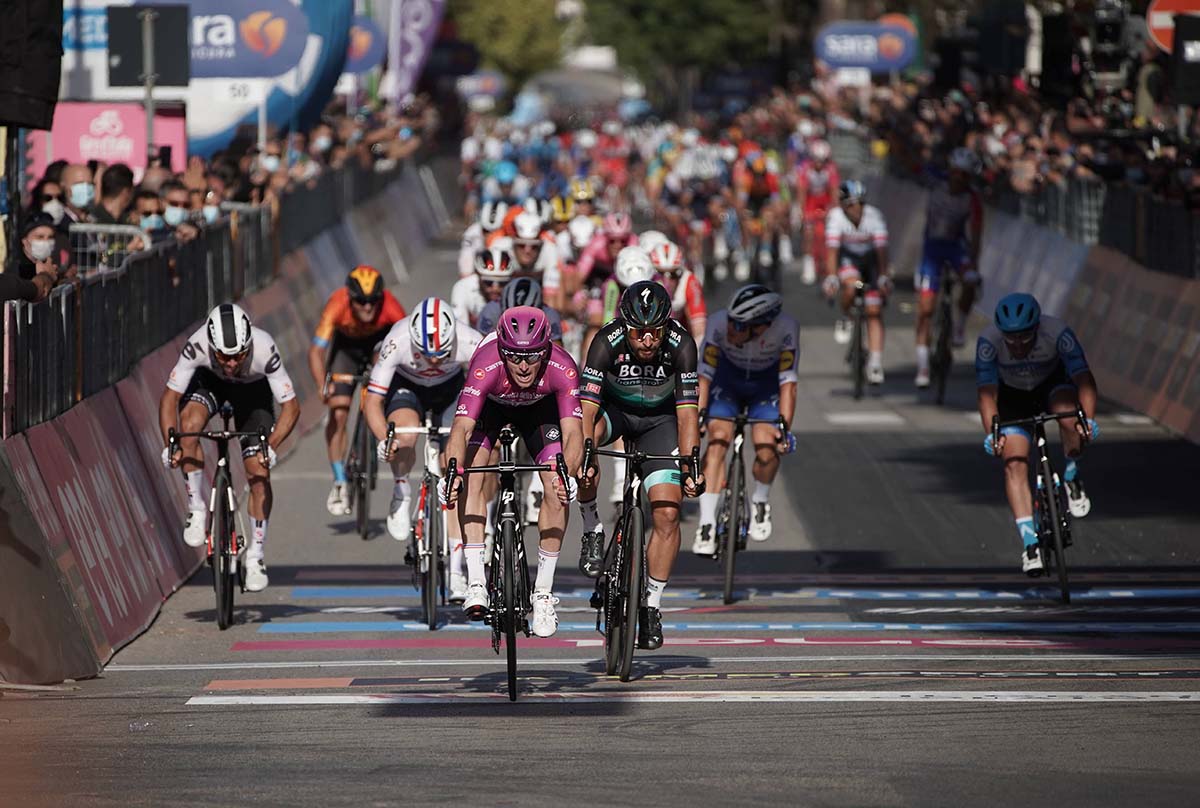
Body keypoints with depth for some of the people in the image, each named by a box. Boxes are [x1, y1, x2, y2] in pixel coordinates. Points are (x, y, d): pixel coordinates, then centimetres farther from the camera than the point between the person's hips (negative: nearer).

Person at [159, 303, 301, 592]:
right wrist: (170, 445, -43)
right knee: (189, 425, -31)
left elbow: (291, 406, -31)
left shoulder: (264, 349, -39)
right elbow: (170, 397, -29)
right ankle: (197, 508, -13)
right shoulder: (197, 346, -38)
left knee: (258, 472, -9)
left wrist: (271, 446, -45)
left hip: (253, 389, 0)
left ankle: (255, 554, 6)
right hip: (209, 381, 0)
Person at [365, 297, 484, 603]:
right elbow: (373, 402, -31)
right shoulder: (397, 342, -36)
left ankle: (455, 570, -4)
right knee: (405, 437, -34)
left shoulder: (469, 342, -36)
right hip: (406, 386, -1)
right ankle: (401, 494, -2)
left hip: (450, 389, 1)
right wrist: (383, 439, -48)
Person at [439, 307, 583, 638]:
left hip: (540, 407, 1)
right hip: (490, 406, -1)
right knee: (472, 473, -24)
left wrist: (568, 474, -63)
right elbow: (461, 428, -47)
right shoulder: (486, 367, -40)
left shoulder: (562, 369, -38)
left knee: (557, 489, -15)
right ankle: (476, 583, -23)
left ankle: (543, 590, -3)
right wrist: (452, 472, -65)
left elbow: (573, 432, -44)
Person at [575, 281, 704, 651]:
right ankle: (592, 530, -13)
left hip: (659, 417, 1)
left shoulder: (681, 345, -29)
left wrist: (690, 464, -41)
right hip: (613, 408, -1)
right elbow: (587, 408, -36)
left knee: (667, 513, -12)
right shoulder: (607, 343, -31)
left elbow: (686, 412, -29)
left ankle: (652, 605, 2)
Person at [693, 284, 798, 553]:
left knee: (767, 451, -18)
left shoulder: (785, 328, -34)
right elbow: (704, 375, -27)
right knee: (717, 440, -21)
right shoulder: (719, 323, -34)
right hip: (727, 382, 0)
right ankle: (707, 524, -17)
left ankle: (760, 501, 14)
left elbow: (788, 381, -28)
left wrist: (784, 426, -35)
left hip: (766, 387, 0)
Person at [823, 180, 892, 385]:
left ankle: (875, 363, -9)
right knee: (851, 286, -35)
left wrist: (884, 277, -40)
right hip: (847, 258, 0)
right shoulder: (836, 217, -24)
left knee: (874, 312, -9)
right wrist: (831, 277, -41)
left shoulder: (873, 216, -25)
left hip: (870, 260, 0)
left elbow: (881, 248, -30)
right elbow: (832, 249, -30)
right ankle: (845, 319, -4)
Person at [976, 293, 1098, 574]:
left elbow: (1084, 378, -36)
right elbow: (986, 393, -33)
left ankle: (1072, 477, -4)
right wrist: (991, 434, -48)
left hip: (1053, 384, 0)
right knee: (1014, 464, -18)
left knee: (1069, 416, -33)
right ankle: (1029, 542, -17)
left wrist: (1088, 420, -51)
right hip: (1013, 396, 0)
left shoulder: (1057, 333, -33)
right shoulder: (989, 341, -32)